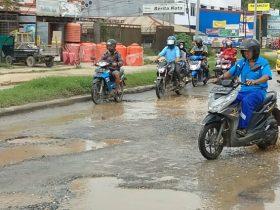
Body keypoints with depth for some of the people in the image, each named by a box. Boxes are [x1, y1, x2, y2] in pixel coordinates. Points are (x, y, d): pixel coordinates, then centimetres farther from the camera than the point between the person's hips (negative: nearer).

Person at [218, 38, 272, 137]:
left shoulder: (263, 62, -3)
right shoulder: (242, 62, 13)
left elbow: (266, 76, -20)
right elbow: (231, 72, 12)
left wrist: (255, 81, -40)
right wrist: (222, 76, -10)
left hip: (258, 91, -5)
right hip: (244, 90, 6)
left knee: (246, 101, -37)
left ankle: (243, 127, -34)